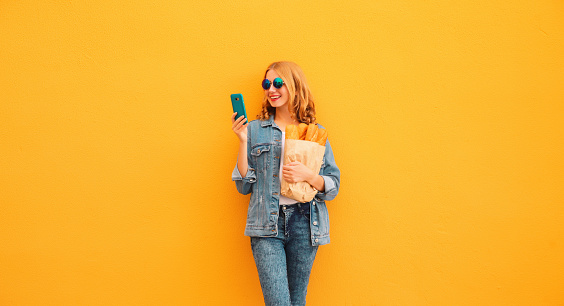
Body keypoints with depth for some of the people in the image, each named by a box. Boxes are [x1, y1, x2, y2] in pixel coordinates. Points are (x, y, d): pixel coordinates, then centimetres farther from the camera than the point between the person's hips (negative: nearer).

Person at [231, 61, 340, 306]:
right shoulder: (255, 130, 8)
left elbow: (333, 186, 6)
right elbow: (243, 186, 4)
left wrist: (308, 176, -14)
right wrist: (243, 141, -5)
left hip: (304, 222, 1)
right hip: (267, 223, -1)